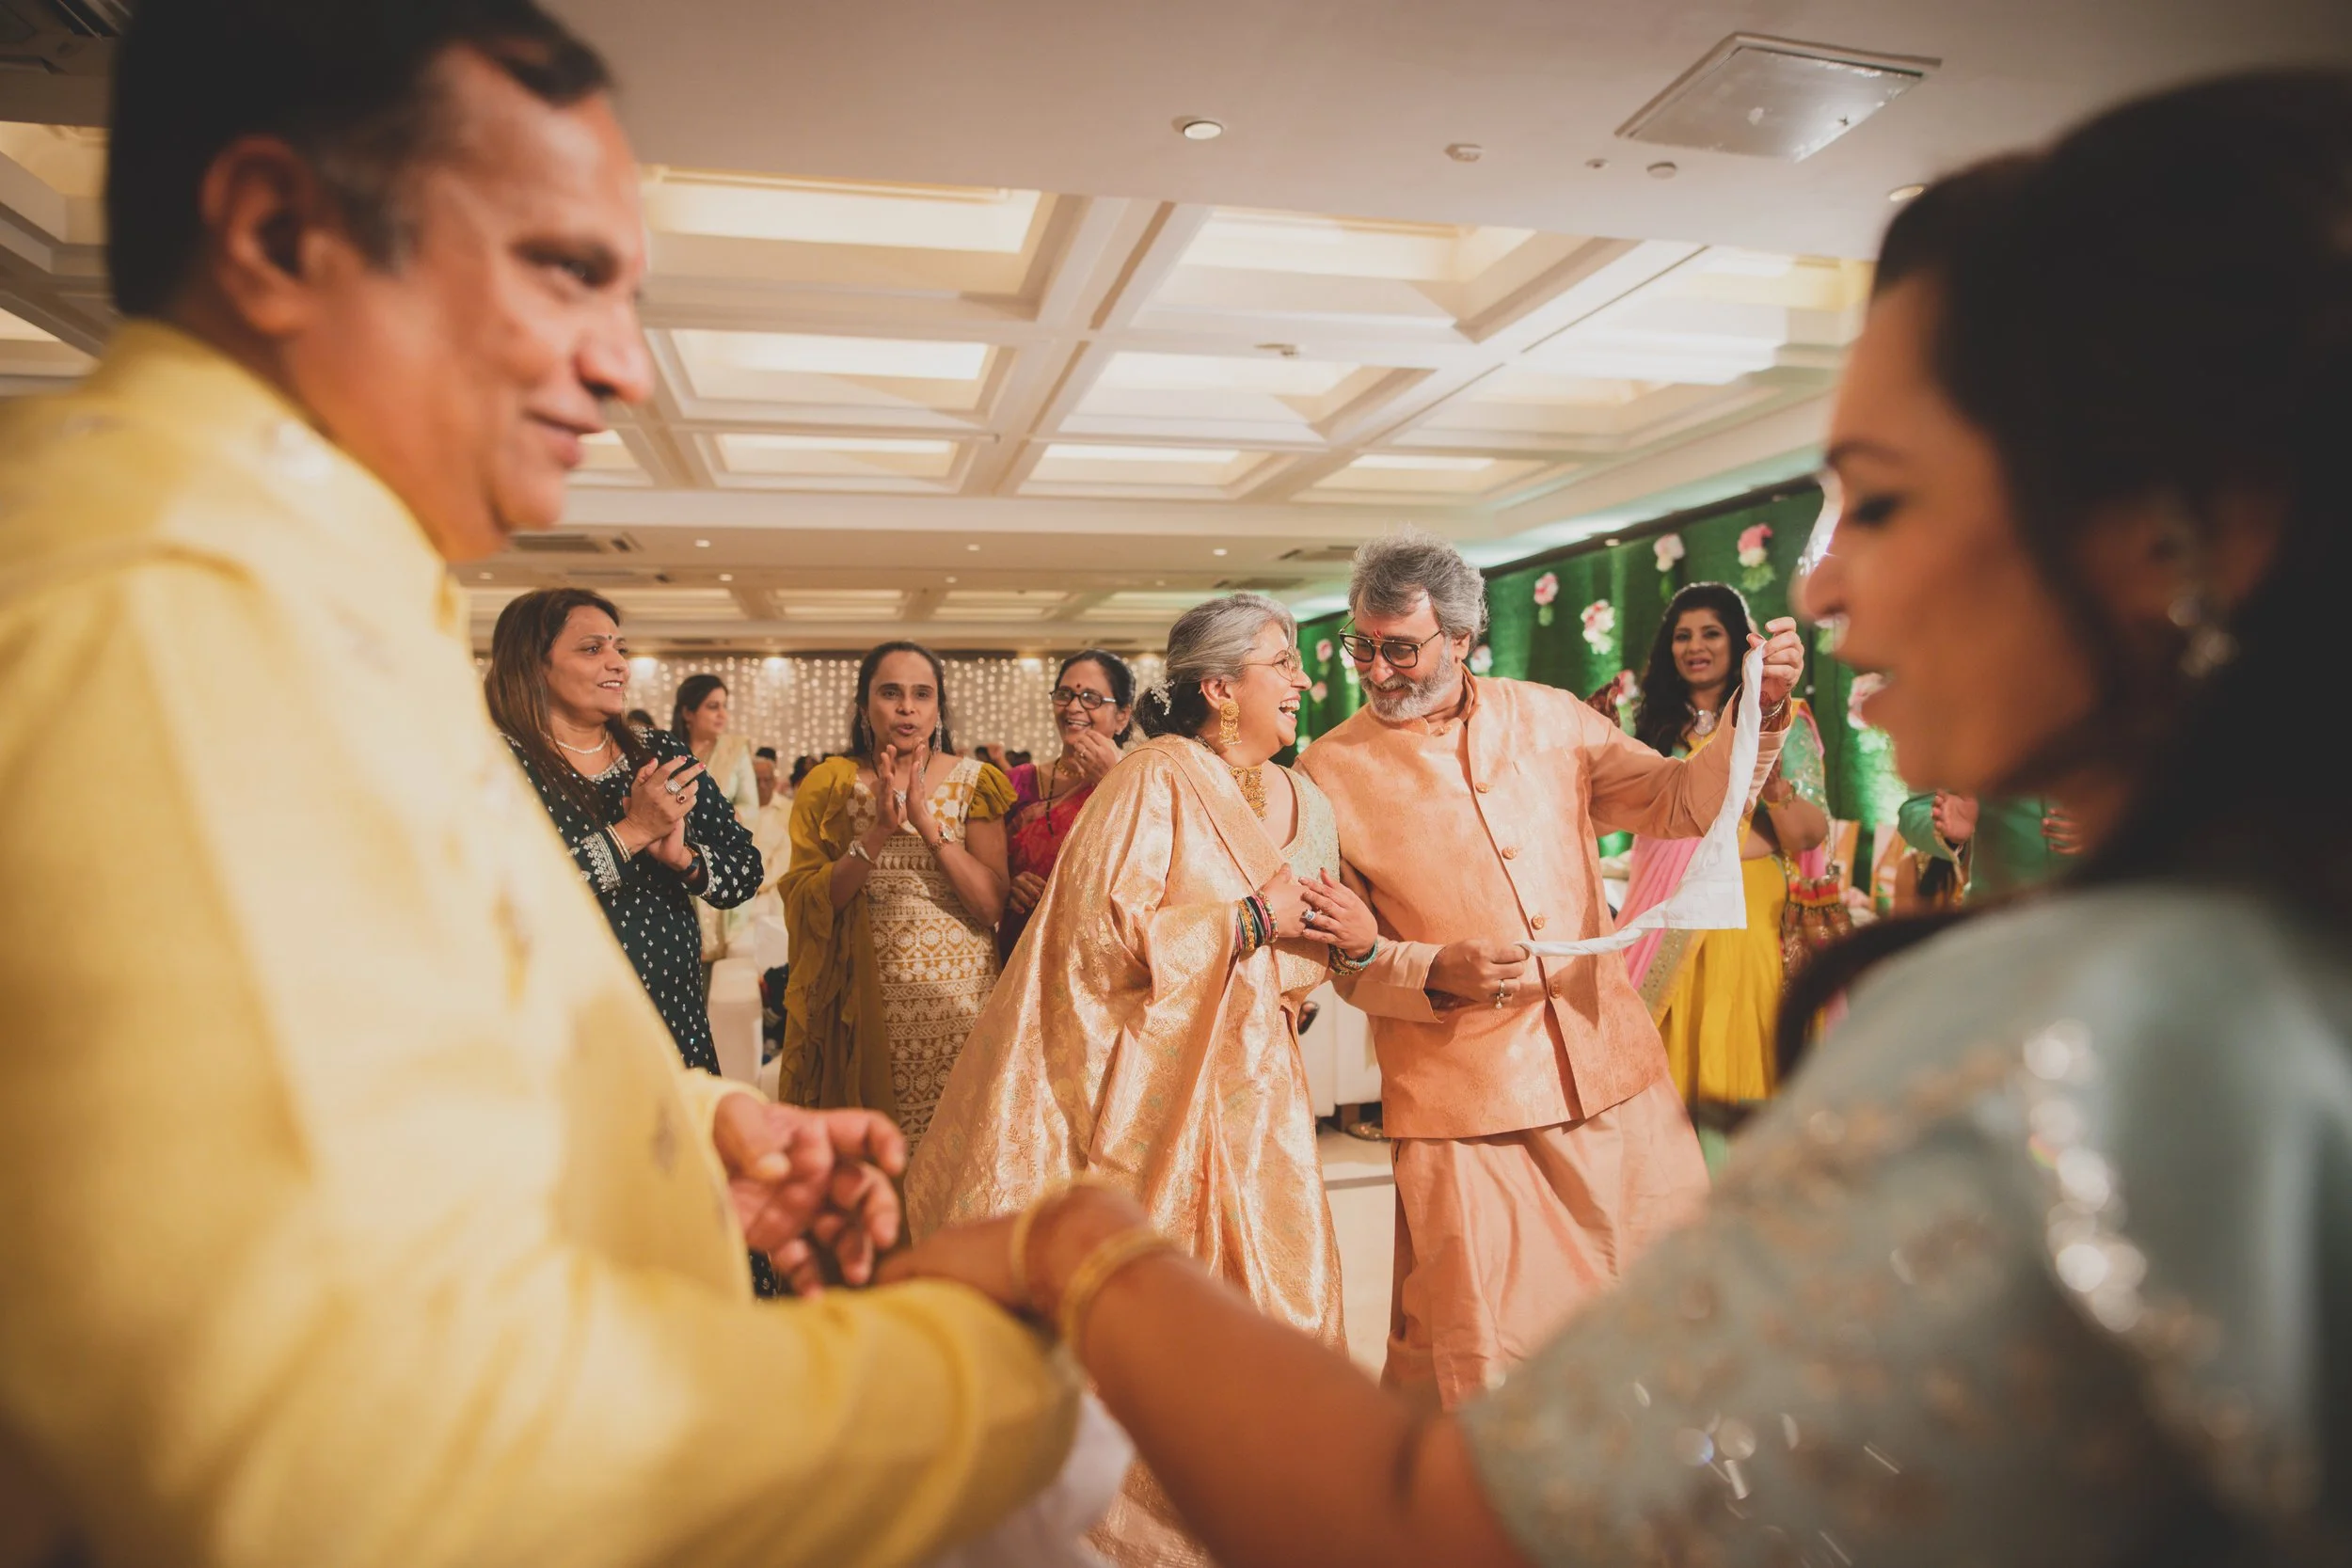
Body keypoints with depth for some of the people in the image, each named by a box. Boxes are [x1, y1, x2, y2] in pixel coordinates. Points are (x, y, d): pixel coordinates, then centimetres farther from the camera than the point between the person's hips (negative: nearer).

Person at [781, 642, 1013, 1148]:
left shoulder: (973, 782, 3)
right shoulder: (830, 783, 4)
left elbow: (992, 903, -7)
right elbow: (807, 906, -5)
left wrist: (927, 823, -18)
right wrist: (879, 831, -17)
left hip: (958, 1000, 0)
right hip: (865, 1005, 0)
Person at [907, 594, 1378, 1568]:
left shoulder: (1303, 803, 10)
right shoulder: (1155, 780, -12)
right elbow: (1102, 934, -20)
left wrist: (1356, 938, -4)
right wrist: (1250, 917, -15)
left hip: (1249, 1086, 6)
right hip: (1153, 1080, -6)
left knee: (1274, 1291, 7)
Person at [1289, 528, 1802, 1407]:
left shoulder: (1548, 718, 7)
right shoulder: (1330, 773, -2)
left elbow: (1681, 801, 11)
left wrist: (1759, 714, -5)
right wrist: (1436, 972, -18)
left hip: (1610, 1066, 4)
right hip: (1457, 1099, -3)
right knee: (1475, 1349, 2)